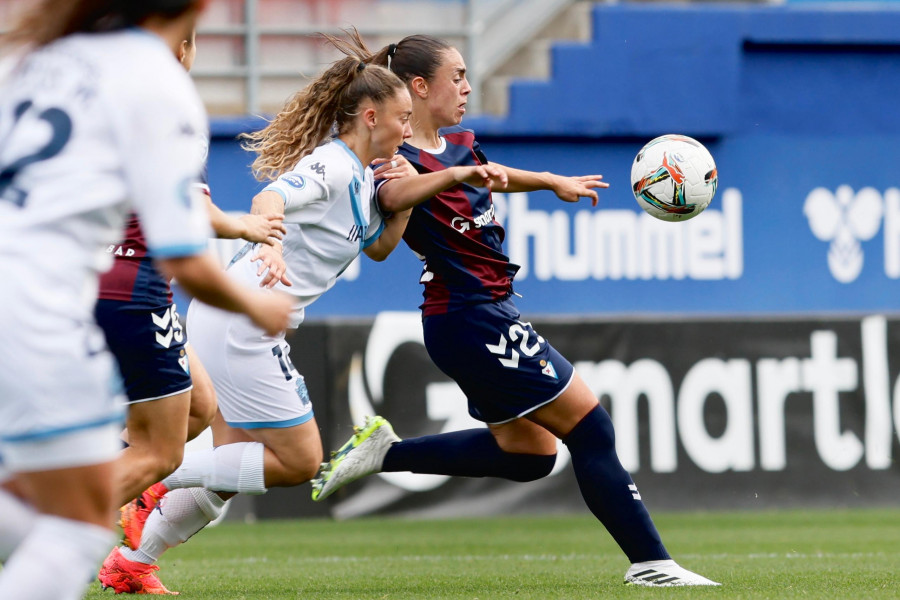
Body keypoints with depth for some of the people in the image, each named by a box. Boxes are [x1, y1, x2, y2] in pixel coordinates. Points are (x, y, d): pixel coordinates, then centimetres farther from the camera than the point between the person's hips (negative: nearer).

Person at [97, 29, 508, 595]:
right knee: (299, 461, -8)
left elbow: (378, 247, 26)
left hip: (245, 326, 10)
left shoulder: (362, 177, 14)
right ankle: (160, 478, -5)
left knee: (233, 468, 13)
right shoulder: (331, 166, -15)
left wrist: (406, 198, 9)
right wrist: (269, 246, -52)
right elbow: (269, 199, -32)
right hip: (240, 323, -10)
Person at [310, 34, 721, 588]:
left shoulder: (459, 144, 8)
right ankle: (652, 563, 2)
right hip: (474, 320, -10)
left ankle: (385, 452, 20)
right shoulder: (404, 164, -20)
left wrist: (554, 182, 41)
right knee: (590, 428, -5)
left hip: (489, 312, 10)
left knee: (530, 452, 19)